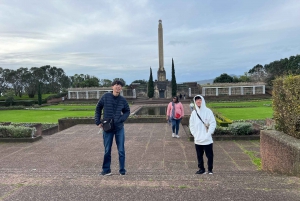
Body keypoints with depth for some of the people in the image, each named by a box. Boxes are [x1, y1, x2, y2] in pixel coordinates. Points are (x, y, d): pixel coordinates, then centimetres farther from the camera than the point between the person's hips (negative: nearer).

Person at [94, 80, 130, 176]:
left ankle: (122, 170, 20)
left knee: (121, 150, 5)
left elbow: (127, 111, 11)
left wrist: (121, 119, -7)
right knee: (107, 150, 9)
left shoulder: (122, 100, -1)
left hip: (119, 128, 1)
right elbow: (98, 108, 6)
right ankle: (106, 170, 25)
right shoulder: (105, 97, -4)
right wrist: (98, 122, 1)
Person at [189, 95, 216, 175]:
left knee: (209, 155, 5)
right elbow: (191, 125, 10)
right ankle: (201, 169, 24)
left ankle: (210, 169, 21)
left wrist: (208, 134, -12)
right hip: (197, 140, 3)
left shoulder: (208, 111, -4)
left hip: (207, 139, -3)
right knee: (199, 155, 11)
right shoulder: (194, 113, 6)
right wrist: (194, 134, -2)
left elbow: (213, 123, -5)